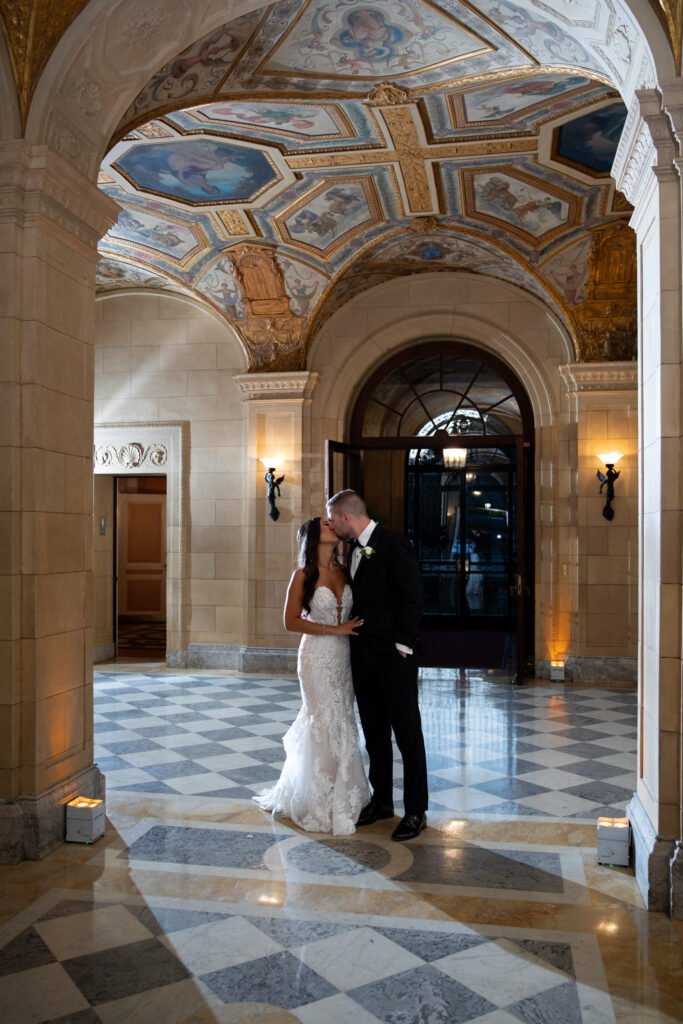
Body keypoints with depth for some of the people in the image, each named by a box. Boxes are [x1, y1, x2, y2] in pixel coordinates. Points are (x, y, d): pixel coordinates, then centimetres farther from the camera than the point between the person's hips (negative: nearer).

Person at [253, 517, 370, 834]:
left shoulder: (343, 571, 7)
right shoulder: (304, 575, -7)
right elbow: (291, 621, -10)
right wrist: (335, 629, -14)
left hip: (343, 656, 5)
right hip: (317, 656, -5)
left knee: (342, 724, 10)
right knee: (326, 726, 0)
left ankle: (342, 796, 26)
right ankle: (326, 807, 14)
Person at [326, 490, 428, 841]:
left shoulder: (393, 543, -13)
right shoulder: (355, 550, 12)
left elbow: (413, 597, -15)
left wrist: (402, 645, -16)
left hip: (392, 657, -8)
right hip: (363, 655, 8)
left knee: (407, 733, 2)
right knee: (374, 733, 16)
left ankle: (416, 812, 12)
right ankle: (382, 801, 29)